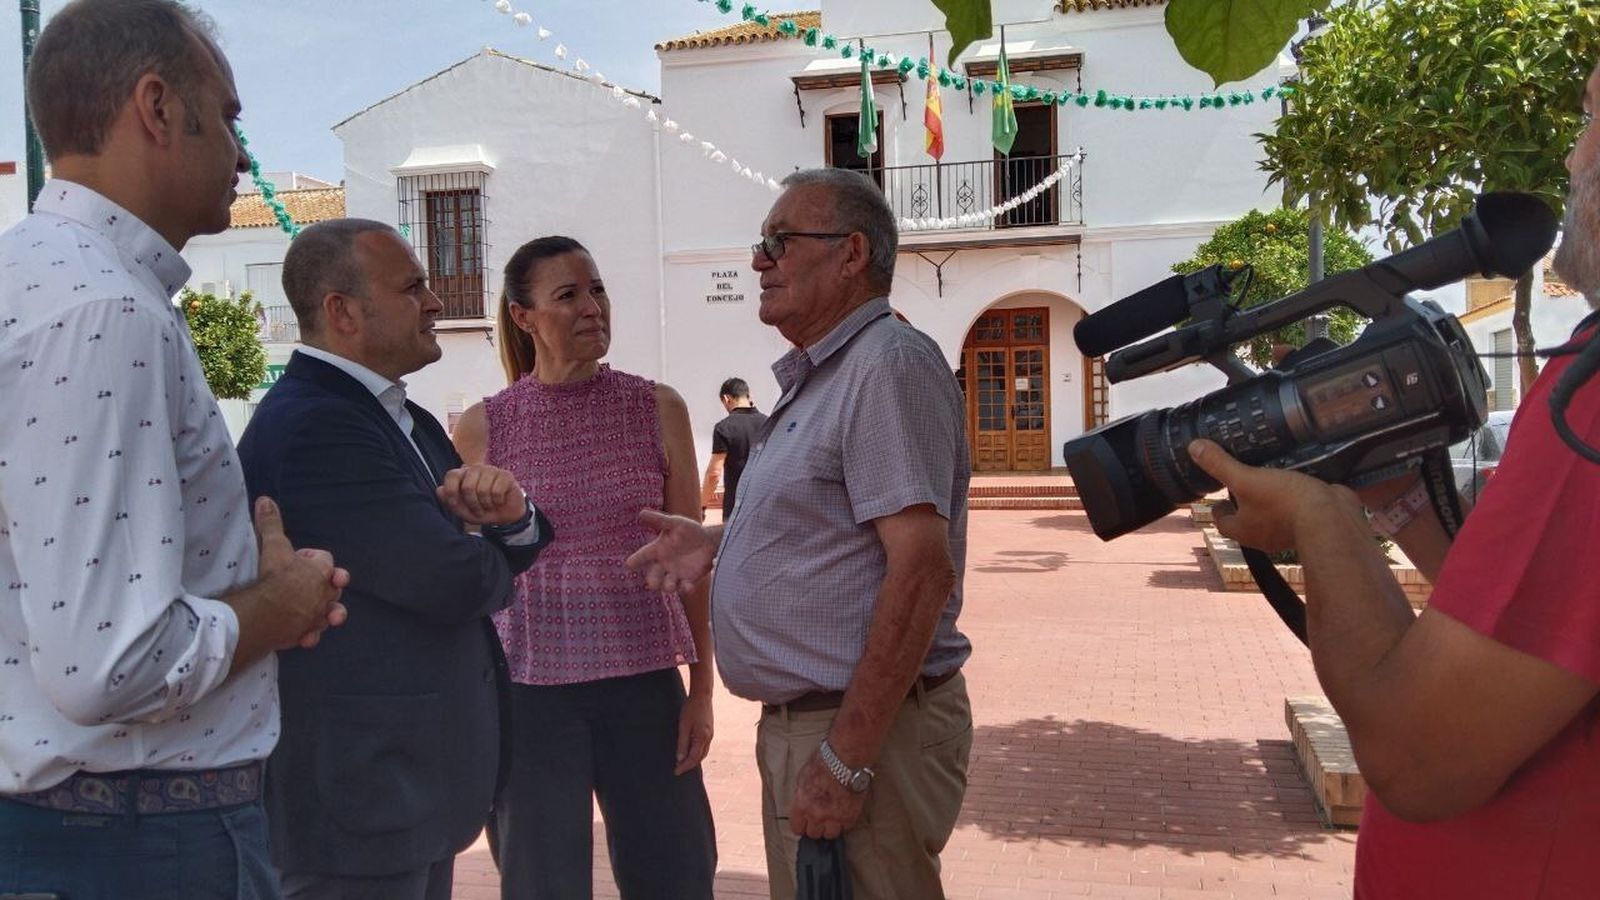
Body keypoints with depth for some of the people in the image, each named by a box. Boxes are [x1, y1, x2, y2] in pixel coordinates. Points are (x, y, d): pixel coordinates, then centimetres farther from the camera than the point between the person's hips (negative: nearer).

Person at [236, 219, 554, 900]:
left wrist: (512, 517, -11)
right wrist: (492, 560, -2)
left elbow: (513, 555, 12)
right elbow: (453, 582, -25)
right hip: (355, 791, -9)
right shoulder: (312, 427, -21)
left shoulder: (408, 422, 11)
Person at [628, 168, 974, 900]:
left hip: (862, 728, -10)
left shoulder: (889, 364, -16)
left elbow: (921, 568, -24)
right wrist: (719, 541, 10)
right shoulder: (817, 377, 14)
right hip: (795, 723, 10)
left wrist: (846, 758, -25)